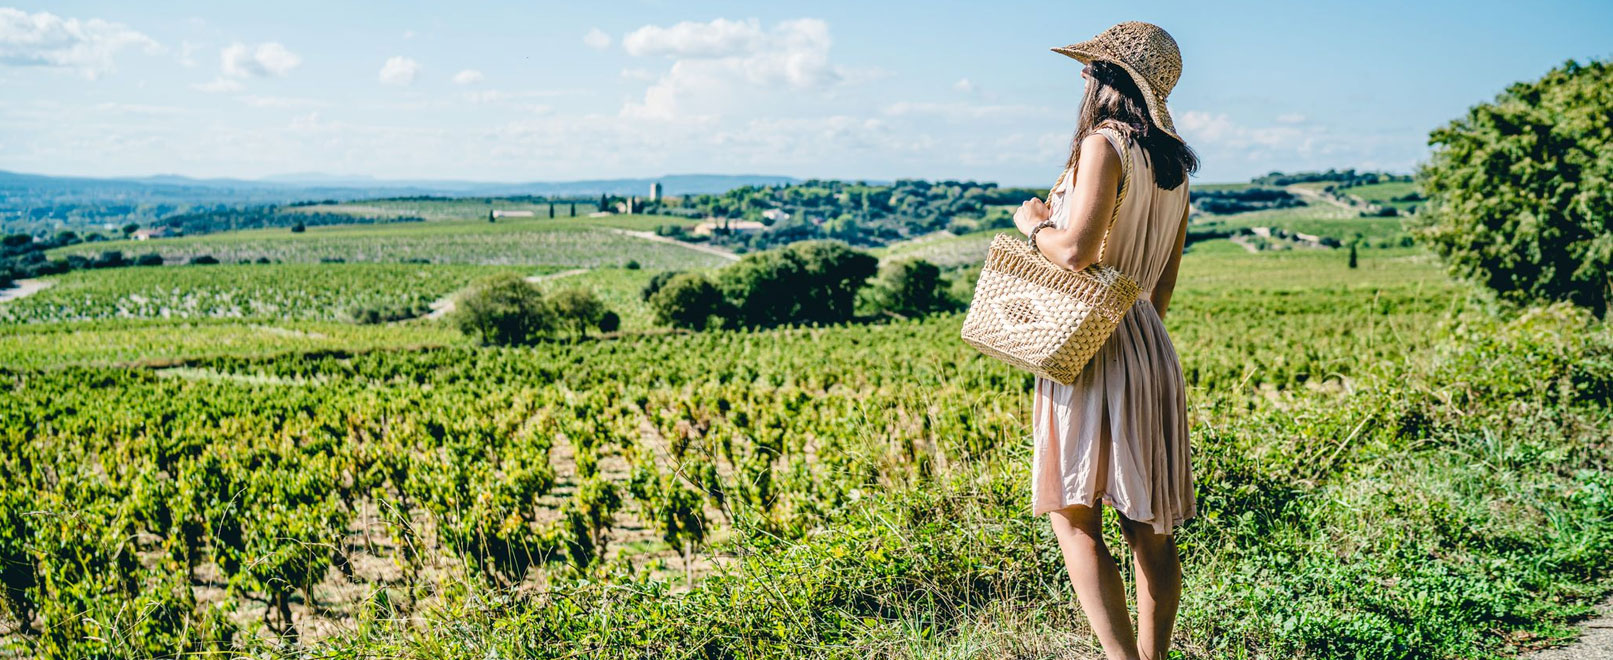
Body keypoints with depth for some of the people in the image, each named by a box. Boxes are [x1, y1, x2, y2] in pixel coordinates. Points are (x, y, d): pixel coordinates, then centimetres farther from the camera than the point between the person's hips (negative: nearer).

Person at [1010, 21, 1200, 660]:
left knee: (1075, 520, -3)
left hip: (1090, 345, -8)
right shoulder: (1174, 164, 12)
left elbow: (1075, 251, -22)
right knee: (1151, 527, 10)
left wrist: (1030, 222, -3)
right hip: (1151, 344, 8)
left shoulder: (1105, 144, -12)